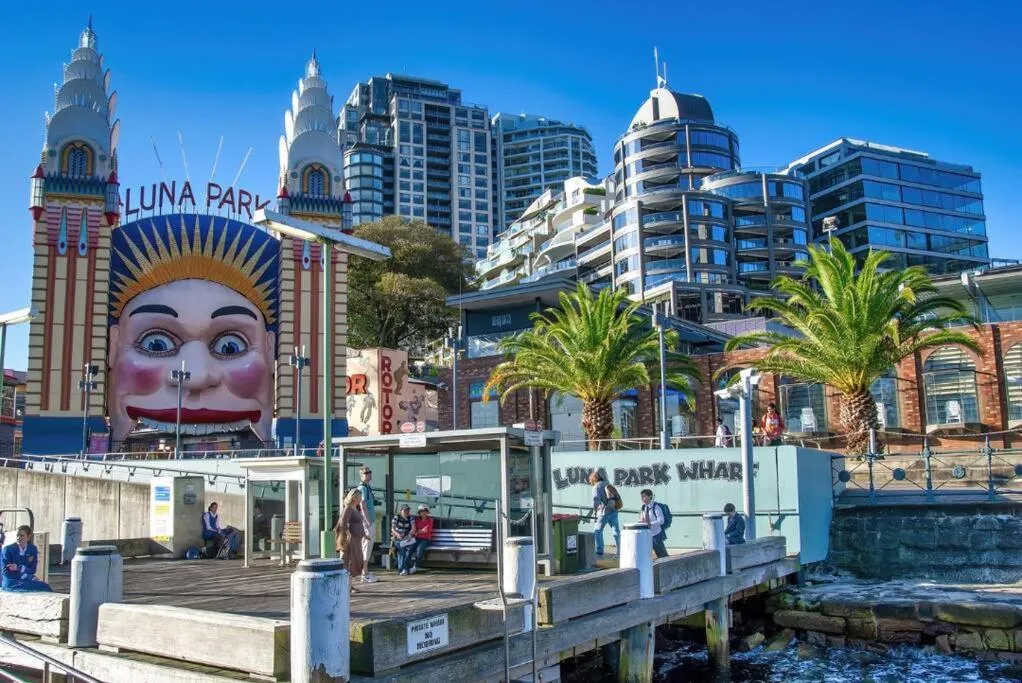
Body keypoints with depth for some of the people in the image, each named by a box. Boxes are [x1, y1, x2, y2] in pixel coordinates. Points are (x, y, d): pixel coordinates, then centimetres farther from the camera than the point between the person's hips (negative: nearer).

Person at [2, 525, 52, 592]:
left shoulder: (33, 549, 4)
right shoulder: (7, 550, -6)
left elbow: (32, 570, 0)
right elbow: (6, 572, -8)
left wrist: (18, 568, -17)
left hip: (26, 581, 4)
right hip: (10, 582, -4)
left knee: (44, 586, -24)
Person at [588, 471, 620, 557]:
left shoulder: (596, 487, -5)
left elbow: (596, 499, -19)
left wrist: (594, 510, -6)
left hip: (604, 512, -6)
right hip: (614, 511, 6)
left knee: (598, 530, 11)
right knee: (616, 531, 7)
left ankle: (599, 550, 12)